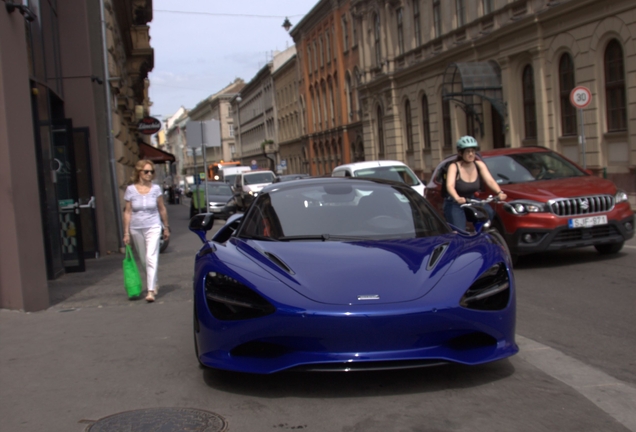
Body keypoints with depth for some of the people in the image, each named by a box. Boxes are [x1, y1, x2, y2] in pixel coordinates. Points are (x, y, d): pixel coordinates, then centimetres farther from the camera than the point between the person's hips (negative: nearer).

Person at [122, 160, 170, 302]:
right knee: (143, 260, 11)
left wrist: (166, 227, 10)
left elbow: (162, 209, 7)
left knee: (151, 258, -13)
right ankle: (154, 284, 31)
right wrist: (126, 232, -2)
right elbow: (127, 212, 0)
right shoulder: (130, 190, -3)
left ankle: (151, 291, -15)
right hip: (136, 229, 2)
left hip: (153, 227, -2)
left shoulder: (156, 189, -2)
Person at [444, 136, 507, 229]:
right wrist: (457, 198, -52)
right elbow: (450, 186, -31)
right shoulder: (454, 167, -15)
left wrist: (500, 192, -37)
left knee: (489, 211, -24)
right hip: (455, 204, -4)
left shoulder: (479, 165, -3)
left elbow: (490, 180, -17)